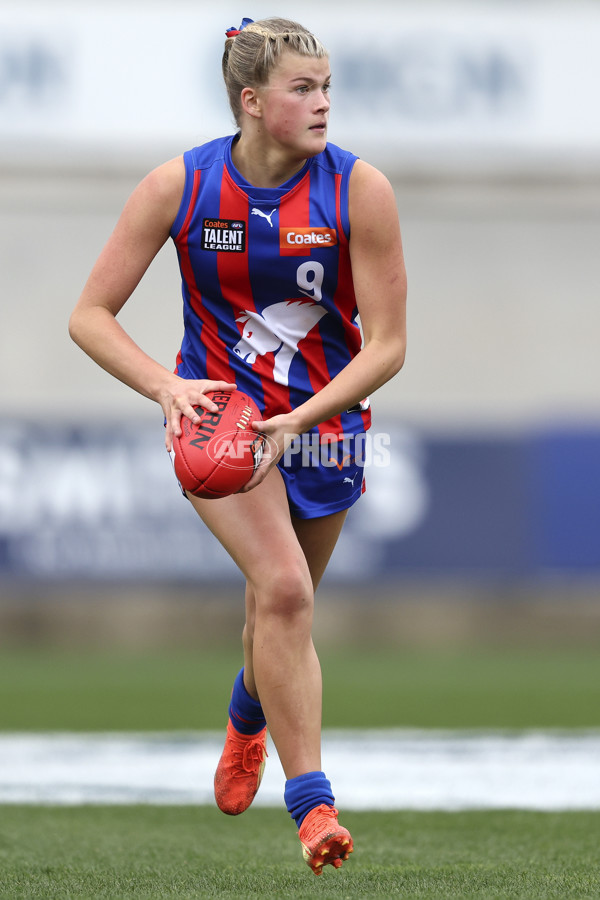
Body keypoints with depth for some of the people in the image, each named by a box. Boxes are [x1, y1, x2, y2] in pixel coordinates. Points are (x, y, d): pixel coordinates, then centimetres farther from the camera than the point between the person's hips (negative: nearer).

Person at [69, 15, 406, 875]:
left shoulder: (359, 190, -14)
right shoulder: (179, 187, -14)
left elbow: (387, 344, -12)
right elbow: (90, 314, -8)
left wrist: (299, 419, -25)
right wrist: (168, 386, -24)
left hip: (324, 423, 2)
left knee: (283, 604, 17)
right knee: (284, 588, -24)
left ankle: (247, 719, 53)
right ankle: (311, 802, -19)